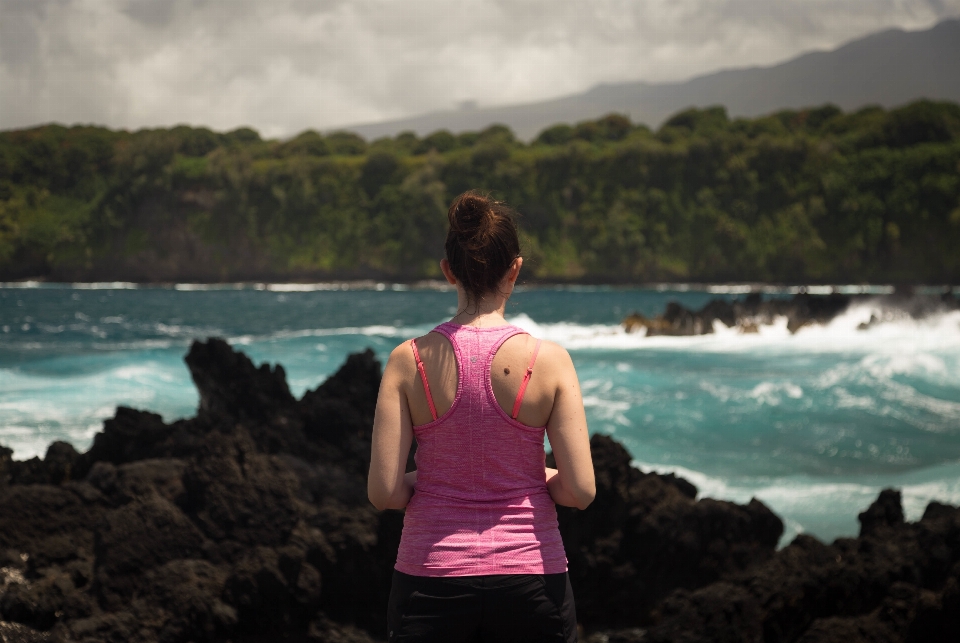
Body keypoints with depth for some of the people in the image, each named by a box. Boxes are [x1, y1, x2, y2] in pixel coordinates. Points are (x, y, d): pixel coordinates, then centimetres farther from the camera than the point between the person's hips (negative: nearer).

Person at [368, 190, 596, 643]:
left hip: (431, 578, 1)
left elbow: (384, 492, -8)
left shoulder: (409, 361, -6)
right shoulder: (548, 361, -7)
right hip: (528, 578, -1)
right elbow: (581, 491, -9)